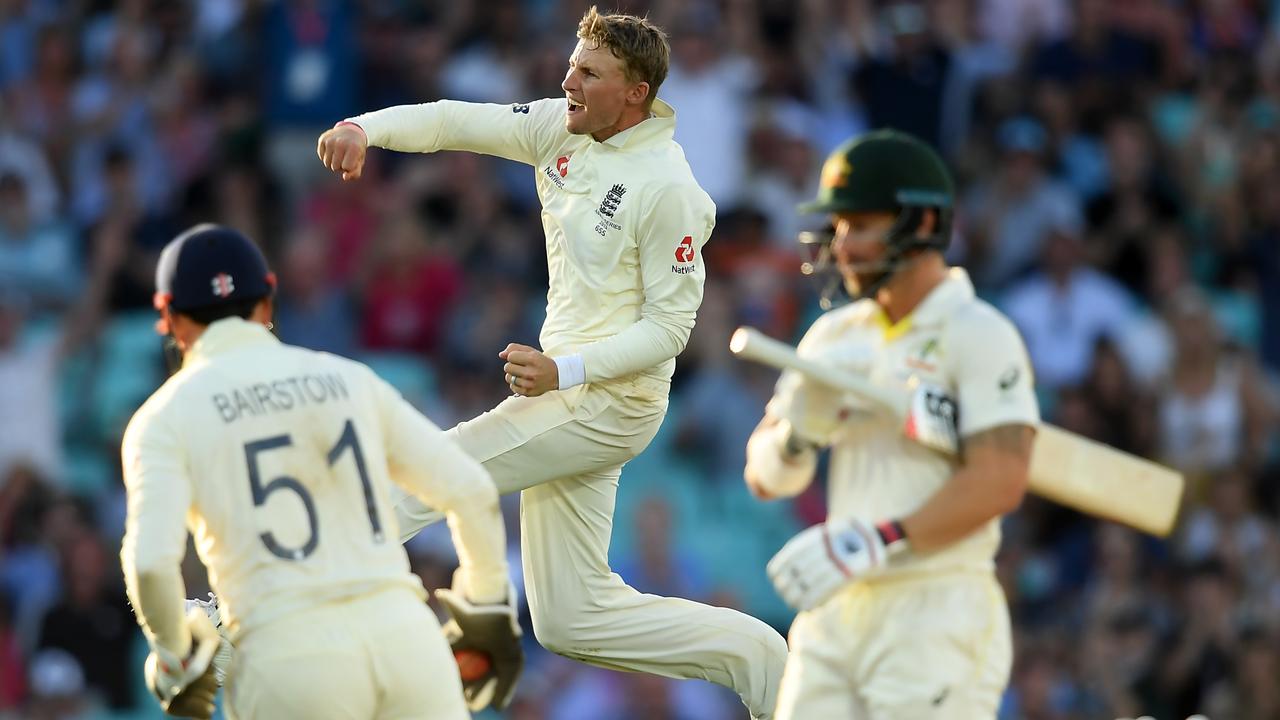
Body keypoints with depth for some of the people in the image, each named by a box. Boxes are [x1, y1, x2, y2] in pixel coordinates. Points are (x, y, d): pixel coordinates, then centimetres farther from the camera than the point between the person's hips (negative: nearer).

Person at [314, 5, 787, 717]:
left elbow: (668, 327, -17)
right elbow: (456, 122, -2)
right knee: (571, 619, 11)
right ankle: (751, 654, 18)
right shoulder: (561, 128, 2)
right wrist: (363, 128, -20)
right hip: (567, 390, 9)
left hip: (611, 402, -9)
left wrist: (563, 372, -26)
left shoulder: (669, 190, -19)